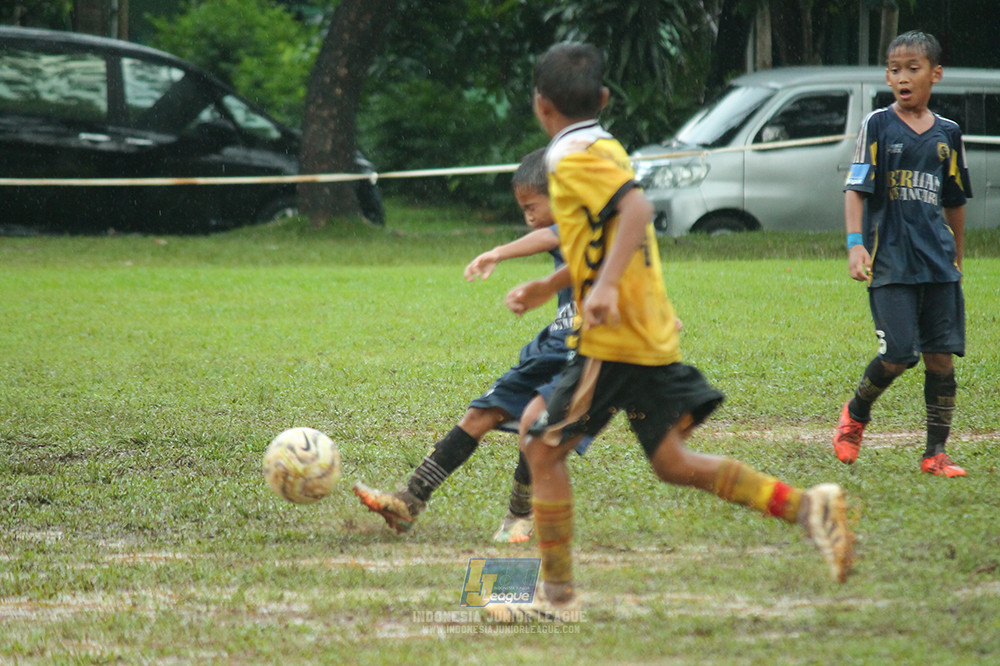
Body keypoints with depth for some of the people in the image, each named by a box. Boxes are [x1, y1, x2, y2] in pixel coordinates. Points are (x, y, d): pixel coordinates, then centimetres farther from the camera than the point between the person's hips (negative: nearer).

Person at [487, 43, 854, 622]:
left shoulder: (575, 157, -11)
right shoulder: (606, 149, 17)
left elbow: (636, 208, -28)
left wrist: (605, 286, -35)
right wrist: (546, 288, 29)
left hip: (615, 340, -9)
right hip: (654, 335, 9)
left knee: (543, 448, 1)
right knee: (673, 463, 11)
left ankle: (557, 595, 4)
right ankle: (807, 507, -1)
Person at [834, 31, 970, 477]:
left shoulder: (947, 134, 10)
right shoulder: (877, 126, 0)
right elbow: (856, 189, -4)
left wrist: (956, 259, 23)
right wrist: (855, 243, -18)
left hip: (938, 264, 4)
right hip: (890, 261, -4)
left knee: (941, 357, -1)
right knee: (897, 356, -10)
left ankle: (935, 453, 5)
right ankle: (855, 415, 18)